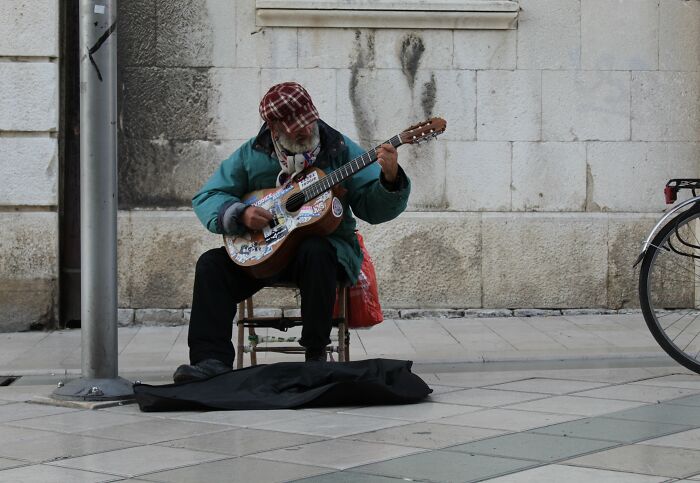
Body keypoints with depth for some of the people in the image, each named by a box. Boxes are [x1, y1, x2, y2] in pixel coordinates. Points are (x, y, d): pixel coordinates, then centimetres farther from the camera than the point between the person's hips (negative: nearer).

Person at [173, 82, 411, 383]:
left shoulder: (339, 149, -2)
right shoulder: (252, 155, 2)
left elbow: (373, 208, -6)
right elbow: (206, 197, 4)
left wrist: (390, 180, -27)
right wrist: (240, 214, -16)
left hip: (323, 244, -3)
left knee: (316, 253, -38)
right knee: (211, 264, -18)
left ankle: (316, 354, -24)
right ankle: (212, 359, -21)